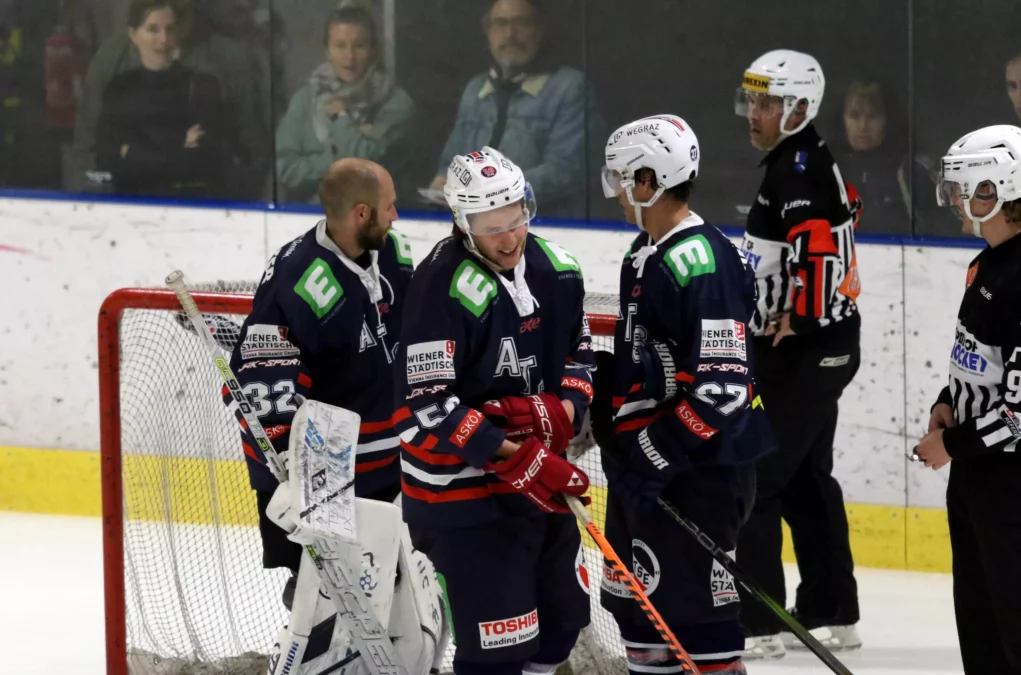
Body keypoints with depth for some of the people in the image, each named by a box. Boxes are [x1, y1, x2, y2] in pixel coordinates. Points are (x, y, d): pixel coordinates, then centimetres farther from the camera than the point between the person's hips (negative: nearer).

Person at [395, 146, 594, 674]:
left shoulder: (555, 268, 1)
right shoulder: (444, 288, -23)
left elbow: (579, 355, 13)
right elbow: (425, 410, -25)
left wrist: (560, 411, -9)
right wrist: (516, 457, -27)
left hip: (540, 479, 8)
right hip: (461, 487, -8)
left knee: (563, 616, 19)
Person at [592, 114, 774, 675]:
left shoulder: (702, 265, -22)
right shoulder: (646, 254, 11)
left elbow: (719, 388, -26)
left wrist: (653, 456, -24)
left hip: (696, 467, -11)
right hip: (642, 460, 11)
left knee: (692, 605, -8)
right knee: (636, 599, 19)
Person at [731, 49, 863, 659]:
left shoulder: (800, 167, -16)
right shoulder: (809, 163, 17)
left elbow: (818, 241, -31)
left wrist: (796, 319, -28)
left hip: (806, 351, -11)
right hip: (818, 348, 11)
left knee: (752, 479, -10)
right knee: (804, 480, 18)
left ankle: (755, 624, -10)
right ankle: (834, 615, 24)